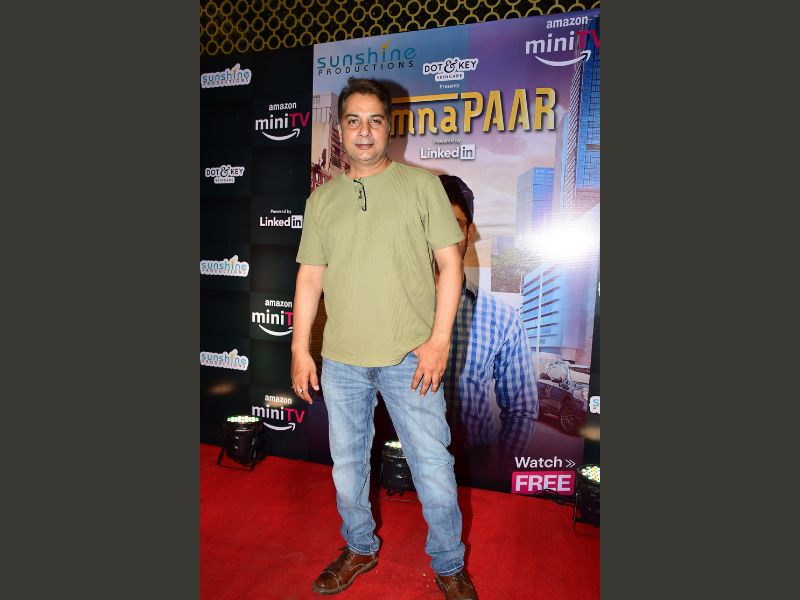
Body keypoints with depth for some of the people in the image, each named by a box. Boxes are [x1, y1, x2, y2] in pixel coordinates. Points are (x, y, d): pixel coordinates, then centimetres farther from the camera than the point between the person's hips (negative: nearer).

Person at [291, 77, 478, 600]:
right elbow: (310, 277, 9)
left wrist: (439, 340, -11)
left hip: (411, 358, -3)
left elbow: (450, 263, -3)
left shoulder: (422, 184, 0)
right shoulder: (321, 199, 9)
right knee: (347, 463, 17)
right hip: (341, 361, 3)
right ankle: (360, 548, 42)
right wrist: (300, 349, 4)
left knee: (433, 467, 6)